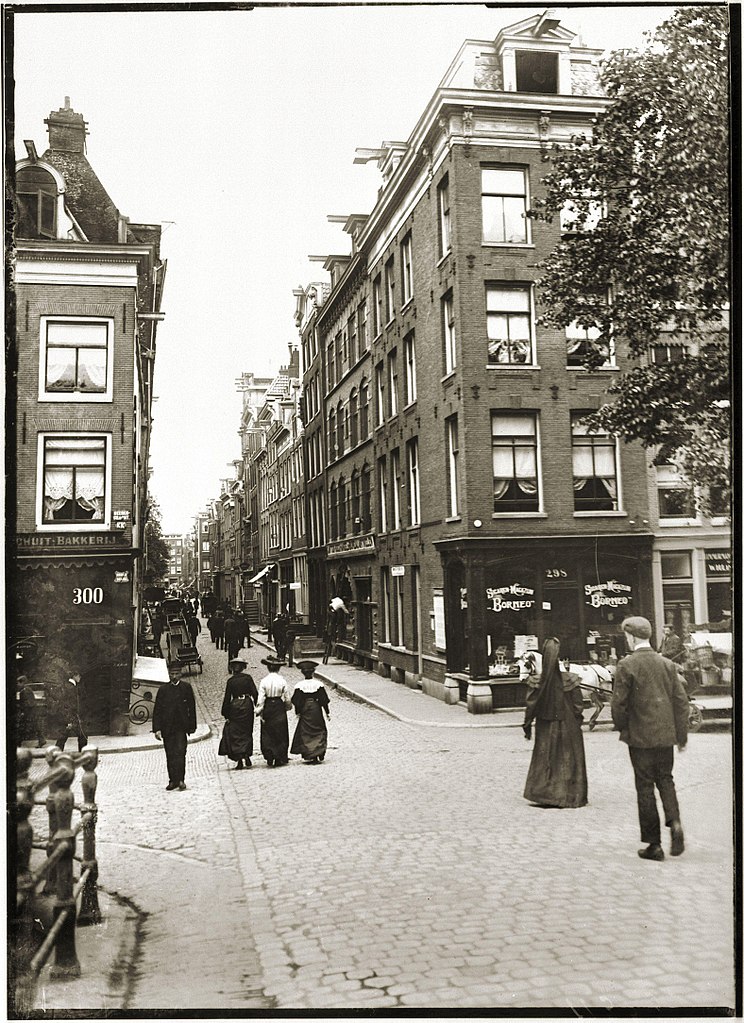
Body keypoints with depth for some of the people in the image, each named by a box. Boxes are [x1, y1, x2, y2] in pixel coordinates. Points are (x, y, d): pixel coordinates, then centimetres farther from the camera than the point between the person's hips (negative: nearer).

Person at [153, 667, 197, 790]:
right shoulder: (163, 690, 5)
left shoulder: (186, 687, 4)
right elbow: (157, 711, 4)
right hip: (167, 727, 2)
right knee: (170, 755, 5)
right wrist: (157, 729, -5)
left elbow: (191, 707, 7)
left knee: (180, 753, -11)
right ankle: (173, 780, 13)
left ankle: (180, 779, -8)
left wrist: (192, 726, 5)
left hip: (181, 727, -2)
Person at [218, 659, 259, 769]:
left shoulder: (230, 681, 0)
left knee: (234, 733, 5)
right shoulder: (247, 678, -1)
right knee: (246, 731, 16)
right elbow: (255, 693, -5)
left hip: (235, 706, -1)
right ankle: (246, 756, 7)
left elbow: (227, 698, 0)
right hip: (247, 705, 1)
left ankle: (239, 761, -1)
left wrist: (226, 714, 5)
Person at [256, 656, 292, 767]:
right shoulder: (282, 681, -7)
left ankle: (269, 758, 5)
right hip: (279, 708, 0)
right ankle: (279, 758, 12)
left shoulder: (263, 681, -9)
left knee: (267, 734, 11)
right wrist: (288, 707, 15)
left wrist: (259, 712, -4)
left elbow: (260, 699, -10)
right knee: (280, 734, 10)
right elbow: (287, 699, -3)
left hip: (267, 708, 0)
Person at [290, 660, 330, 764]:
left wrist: (297, 712, 4)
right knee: (319, 732, 11)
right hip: (316, 709, 1)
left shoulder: (299, 685, -8)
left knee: (305, 734, 7)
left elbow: (296, 701, -5)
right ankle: (319, 756, 4)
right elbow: (324, 699, -3)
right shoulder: (318, 683, -6)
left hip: (304, 710, 0)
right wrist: (327, 712, 4)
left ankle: (308, 756, 3)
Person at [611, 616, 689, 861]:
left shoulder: (627, 665, -11)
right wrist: (681, 734, 12)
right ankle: (674, 821, -5)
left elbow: (619, 703, -11)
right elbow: (681, 701, 4)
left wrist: (622, 728, 7)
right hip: (666, 734, 4)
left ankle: (654, 844, 9)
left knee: (645, 786, 5)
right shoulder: (667, 664, 3)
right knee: (665, 779, 19)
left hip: (640, 737, -4)